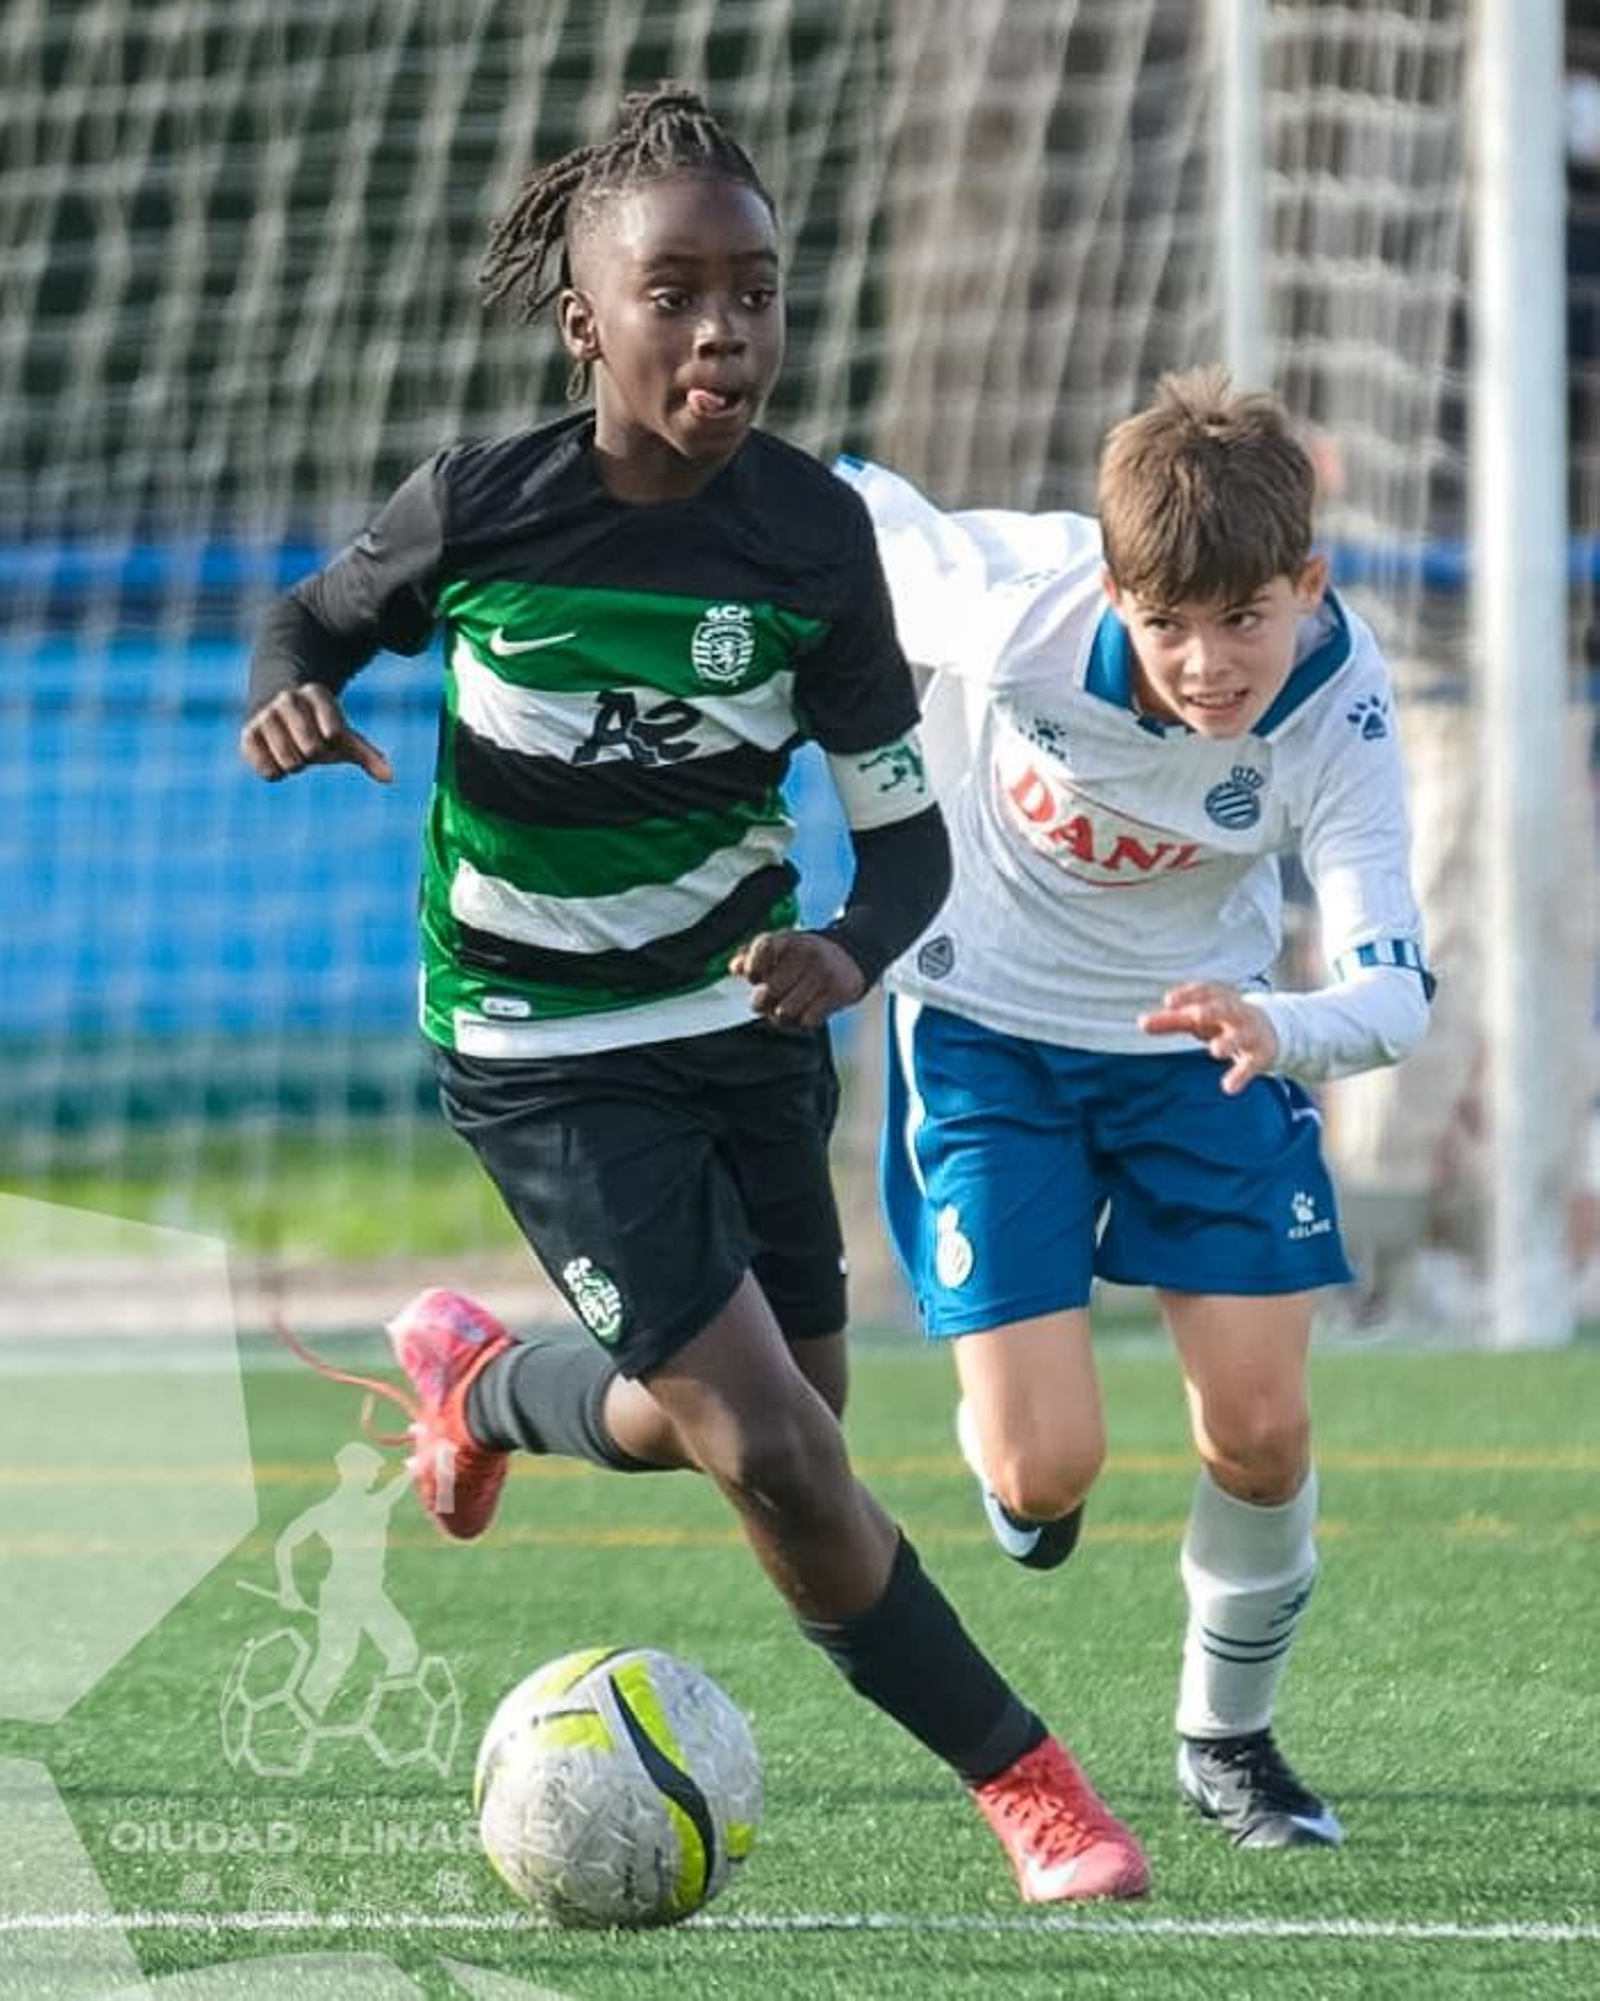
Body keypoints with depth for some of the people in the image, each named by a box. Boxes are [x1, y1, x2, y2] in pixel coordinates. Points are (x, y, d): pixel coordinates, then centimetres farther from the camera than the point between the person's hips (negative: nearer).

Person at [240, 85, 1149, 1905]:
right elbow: (318, 613, 3)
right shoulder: (481, 508, -18)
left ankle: (482, 1383, 46)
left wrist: (850, 951, -30)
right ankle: (1018, 1780, 0)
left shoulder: (810, 535, -13)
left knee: (757, 1433, 15)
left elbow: (906, 828, -9)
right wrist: (289, 698, -20)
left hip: (747, 1017, 4)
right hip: (549, 1052, -4)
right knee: (776, 1455, -14)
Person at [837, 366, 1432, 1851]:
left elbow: (1393, 989, -33)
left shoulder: (1336, 710, -28)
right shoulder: (1011, 604, -32)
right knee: (1047, 1472, -11)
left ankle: (1227, 1739, 23)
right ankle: (996, 1450, 28)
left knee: (1259, 1429, -6)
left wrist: (1277, 1032, -55)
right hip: (985, 1029, -1)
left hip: (1201, 1031, 2)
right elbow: (844, 499, -12)